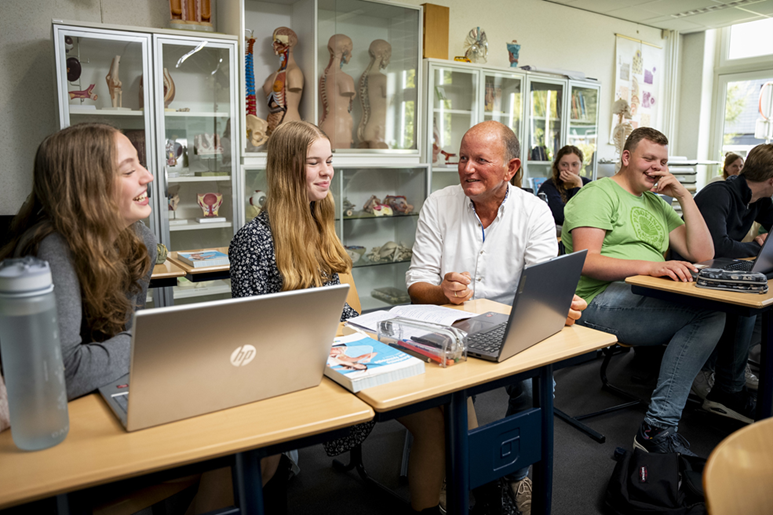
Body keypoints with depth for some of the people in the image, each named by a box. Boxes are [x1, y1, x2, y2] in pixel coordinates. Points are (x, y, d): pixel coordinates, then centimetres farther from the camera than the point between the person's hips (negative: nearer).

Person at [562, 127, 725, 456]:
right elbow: (586, 262, -13)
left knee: (716, 312, -18)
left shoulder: (658, 205, 27)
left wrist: (684, 196, 11)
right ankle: (660, 428, -16)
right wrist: (650, 266, -25)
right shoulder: (598, 194, 2)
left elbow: (703, 254, 16)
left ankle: (658, 428, -13)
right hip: (602, 301, -8)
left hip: (651, 299, 8)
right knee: (708, 312, -24)